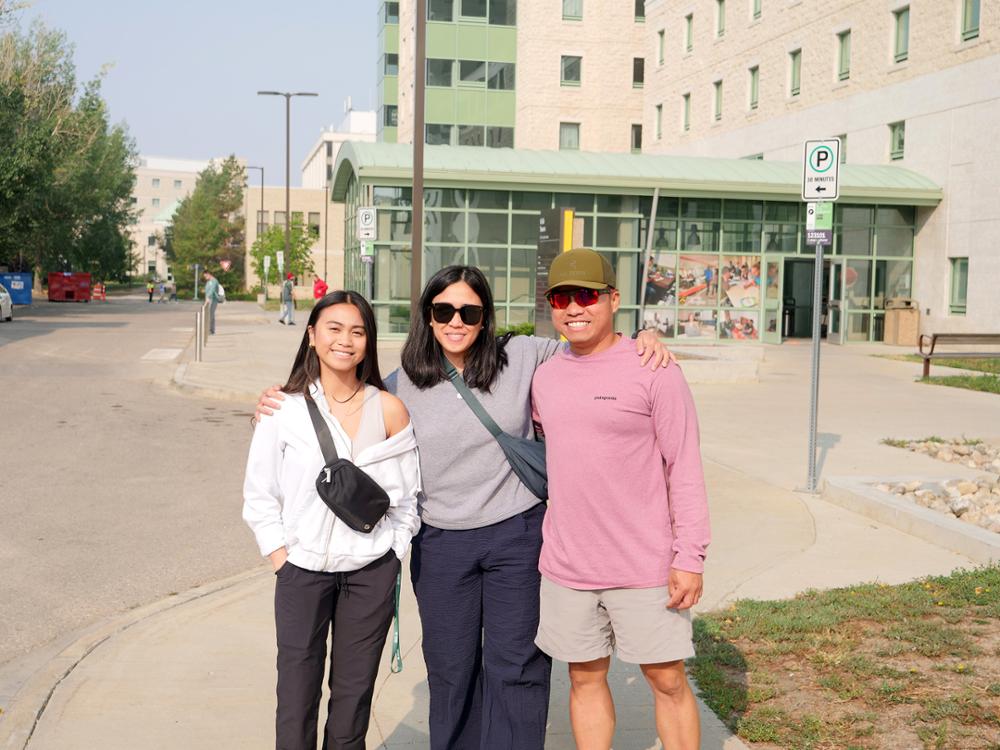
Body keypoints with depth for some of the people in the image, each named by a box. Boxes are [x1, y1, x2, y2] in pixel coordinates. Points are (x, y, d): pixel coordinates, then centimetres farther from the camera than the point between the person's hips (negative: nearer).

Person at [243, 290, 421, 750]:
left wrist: (392, 556, 0)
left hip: (371, 573, 1)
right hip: (303, 569, -1)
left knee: (354, 697, 8)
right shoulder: (286, 409, -4)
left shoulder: (388, 410, -2)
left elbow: (406, 497, 5)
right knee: (296, 698, 4)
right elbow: (259, 496, 2)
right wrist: (282, 560, -4)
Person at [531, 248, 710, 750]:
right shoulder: (545, 375, 8)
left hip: (646, 568, -5)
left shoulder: (653, 370, -9)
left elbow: (684, 468, -9)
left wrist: (689, 558, -12)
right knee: (585, 677, 13)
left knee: (667, 680, 4)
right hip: (566, 567, 5)